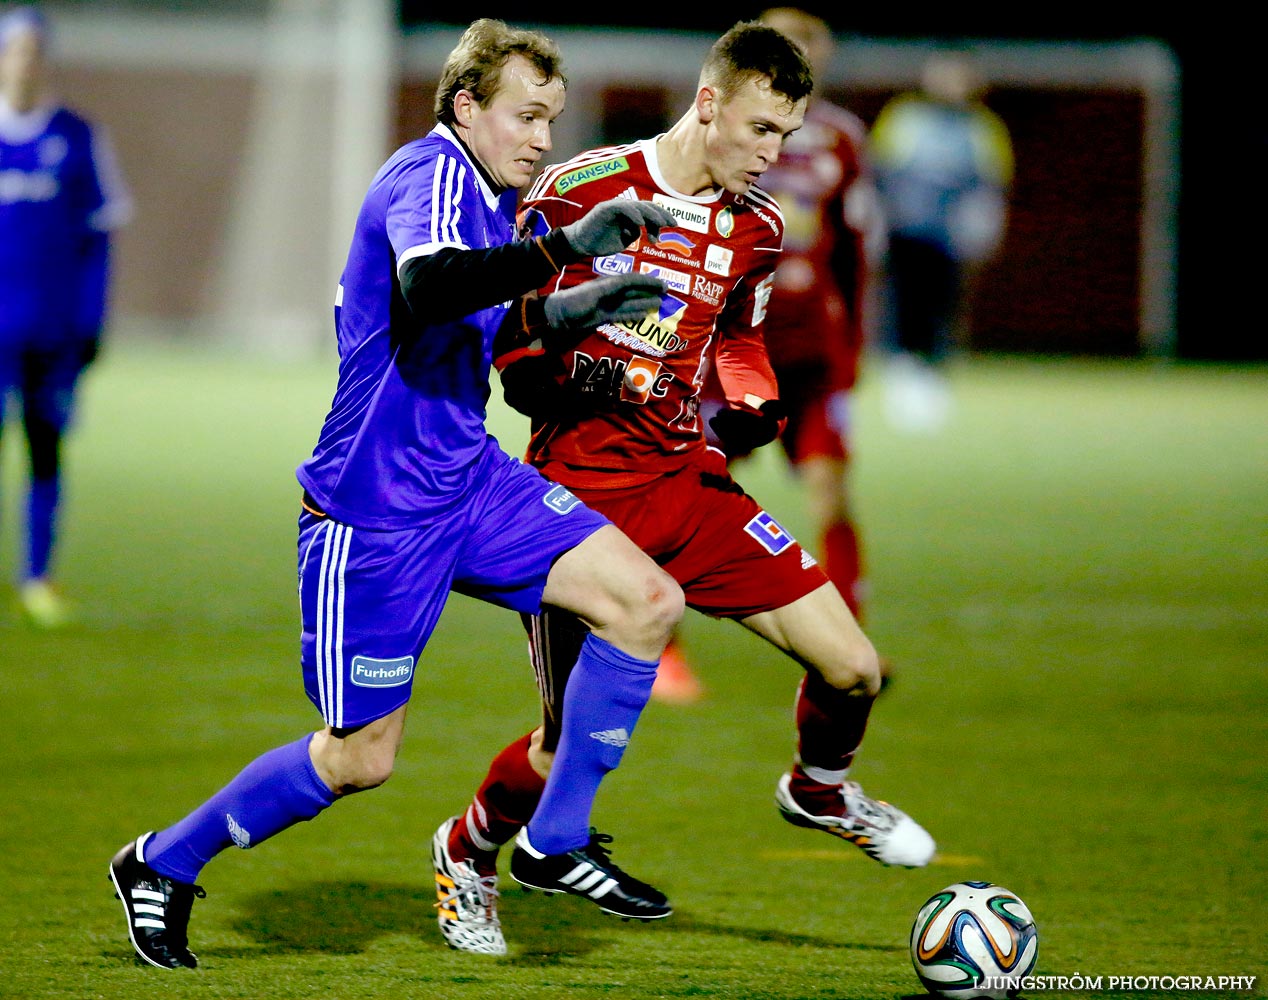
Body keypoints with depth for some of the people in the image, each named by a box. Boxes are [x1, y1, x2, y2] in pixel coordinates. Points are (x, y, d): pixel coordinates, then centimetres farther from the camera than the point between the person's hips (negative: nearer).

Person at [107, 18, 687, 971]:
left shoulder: (487, 193, 11)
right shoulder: (430, 174, -18)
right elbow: (427, 286, -40)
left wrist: (562, 311, 14)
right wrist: (565, 246, -41)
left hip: (467, 478, 9)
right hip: (376, 508, -9)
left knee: (648, 601, -7)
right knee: (361, 758, 1)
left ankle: (558, 843, 4)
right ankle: (162, 865, 22)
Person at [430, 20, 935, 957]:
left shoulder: (757, 227, 6)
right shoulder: (579, 192, -11)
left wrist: (753, 401, 2)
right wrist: (555, 374, -21)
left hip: (689, 483, 5)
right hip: (580, 488, -5)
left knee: (854, 669, -6)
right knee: (574, 743, -4)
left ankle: (820, 790, 29)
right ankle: (470, 852, 27)